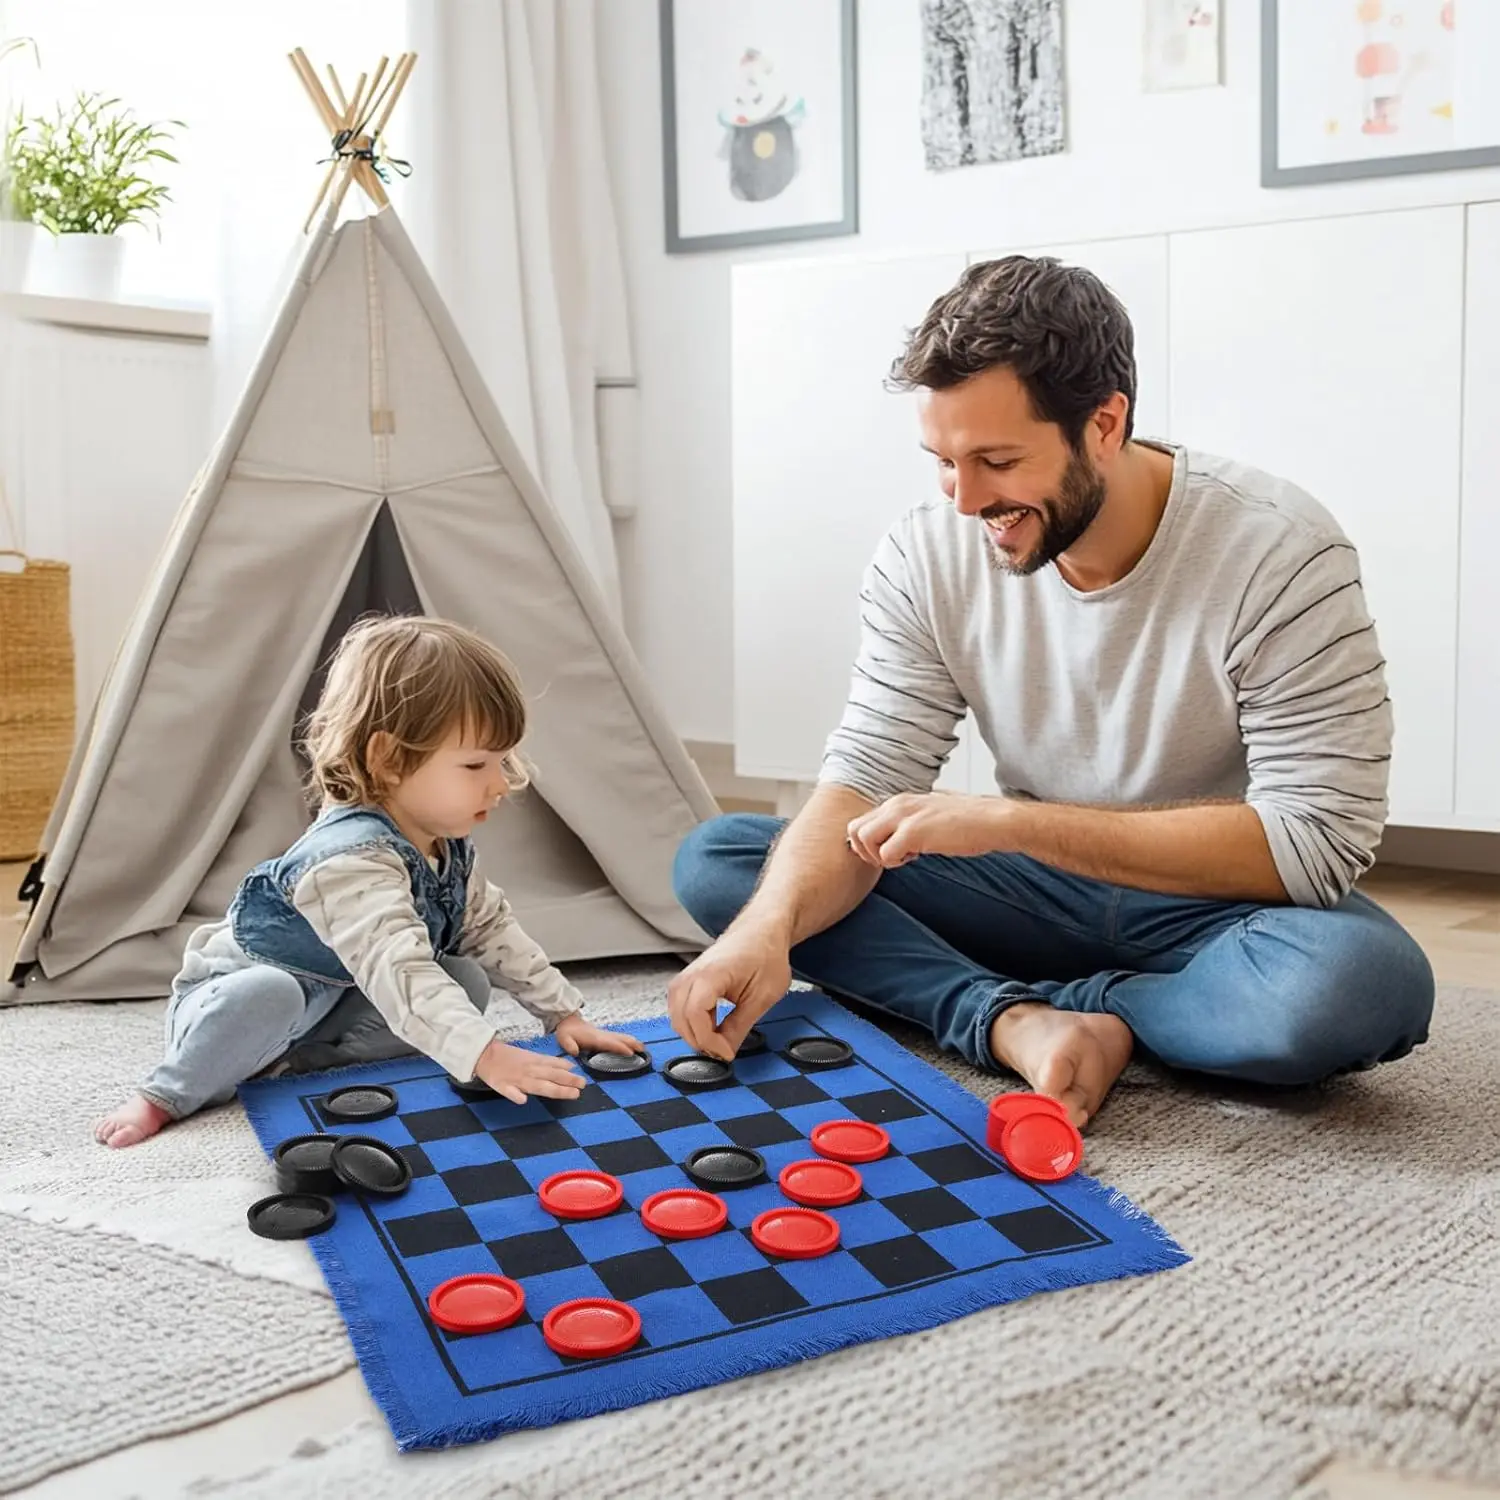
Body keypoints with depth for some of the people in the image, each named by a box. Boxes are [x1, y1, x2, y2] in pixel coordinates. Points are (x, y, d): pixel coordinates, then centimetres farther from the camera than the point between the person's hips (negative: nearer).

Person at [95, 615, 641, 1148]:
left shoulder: (445, 845, -7)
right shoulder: (354, 858, -36)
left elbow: (491, 927, 4)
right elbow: (398, 971, -48)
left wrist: (564, 1014, -1)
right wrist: (485, 1055, -56)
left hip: (338, 998, 8)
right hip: (240, 992, -8)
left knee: (468, 983, -8)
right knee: (267, 996, -41)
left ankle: (306, 1054, -10)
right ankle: (170, 1094, -13)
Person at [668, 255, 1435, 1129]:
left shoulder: (1278, 553, -20)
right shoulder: (928, 554, -9)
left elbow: (1317, 839, -25)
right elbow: (863, 789, -11)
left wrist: (1009, 819, -29)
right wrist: (770, 925, -34)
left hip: (1220, 907, -3)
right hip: (1040, 892, 4)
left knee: (1366, 982, -39)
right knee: (714, 861, -12)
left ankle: (1017, 1014, -17)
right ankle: (1026, 1025, -28)